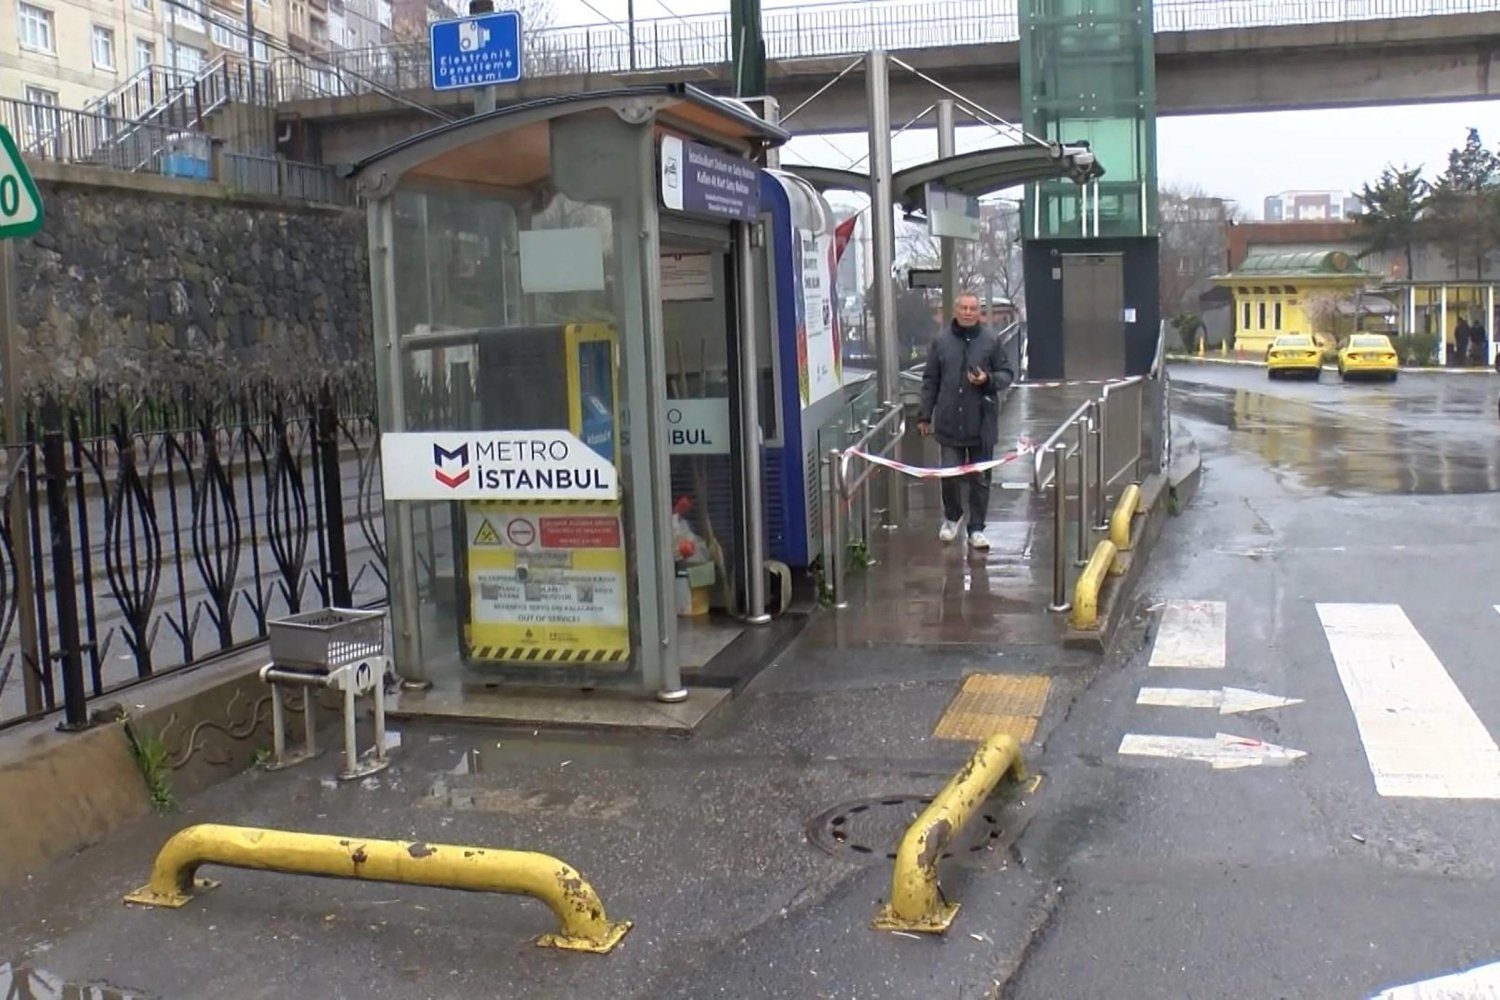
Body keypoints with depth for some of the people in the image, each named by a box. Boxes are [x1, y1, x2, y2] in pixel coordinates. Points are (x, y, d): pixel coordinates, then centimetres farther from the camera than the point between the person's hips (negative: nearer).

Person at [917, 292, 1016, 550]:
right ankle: (951, 517, 30)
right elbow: (930, 381, 8)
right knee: (949, 475, 4)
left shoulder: (992, 340, -1)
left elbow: (1007, 373, 5)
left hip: (982, 423, -1)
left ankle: (976, 528, 17)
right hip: (949, 422, 1)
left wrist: (988, 380, -16)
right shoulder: (941, 341, 3)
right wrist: (925, 415, 7)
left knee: (980, 478, 6)